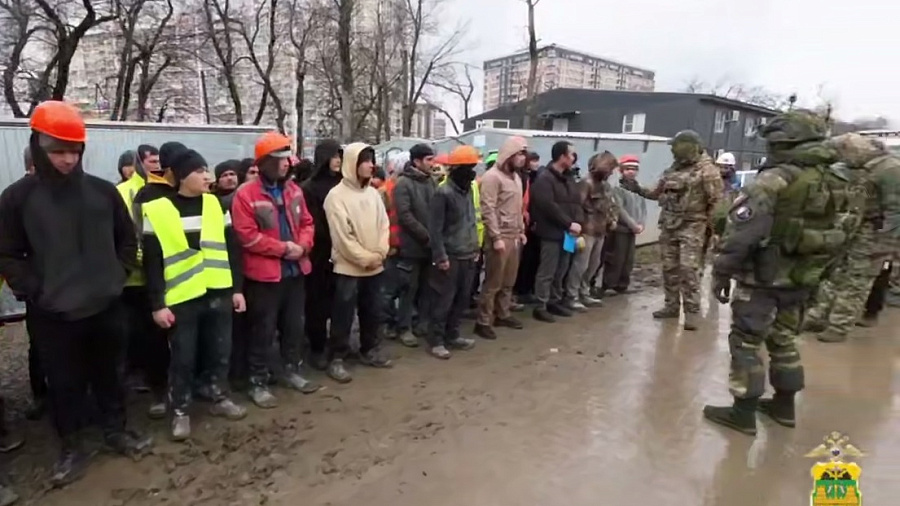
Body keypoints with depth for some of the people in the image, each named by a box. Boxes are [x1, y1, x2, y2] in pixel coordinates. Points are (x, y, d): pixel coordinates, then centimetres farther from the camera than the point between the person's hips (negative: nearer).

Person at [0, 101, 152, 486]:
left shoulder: (103, 191, 0)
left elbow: (127, 239, 11)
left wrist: (119, 275, 1)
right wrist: (35, 291, -9)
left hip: (106, 306, 2)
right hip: (53, 314, -2)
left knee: (109, 373, 17)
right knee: (64, 383, 11)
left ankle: (115, 431, 35)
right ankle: (72, 447, 28)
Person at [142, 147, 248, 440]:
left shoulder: (215, 204, 5)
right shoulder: (157, 211, -6)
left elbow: (230, 249, 9)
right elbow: (152, 263, -5)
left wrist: (237, 288, 6)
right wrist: (157, 304, -8)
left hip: (218, 294, 4)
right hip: (181, 299, -3)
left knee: (220, 351, 14)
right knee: (183, 358, 6)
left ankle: (219, 399, 32)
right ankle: (180, 412, 23)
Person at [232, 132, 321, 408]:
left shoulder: (294, 190, 8)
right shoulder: (246, 194, -11)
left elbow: (306, 222, 11)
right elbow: (247, 235, -17)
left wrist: (302, 245, -9)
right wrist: (282, 248, -17)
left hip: (295, 270, 6)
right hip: (265, 273, -6)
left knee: (294, 326, 17)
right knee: (263, 330, 4)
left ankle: (291, 371, 33)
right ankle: (258, 383, 17)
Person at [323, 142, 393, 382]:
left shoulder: (373, 193, 8)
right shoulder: (336, 195, -12)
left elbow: (384, 225, 9)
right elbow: (342, 236, -16)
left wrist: (380, 253, -6)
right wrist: (365, 258, -14)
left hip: (375, 266, 6)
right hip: (348, 267, -6)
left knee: (372, 312, 16)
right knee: (343, 316, 1)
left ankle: (370, 350, 32)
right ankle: (336, 359, 13)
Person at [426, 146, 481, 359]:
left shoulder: (468, 190, 11)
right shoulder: (443, 193, -13)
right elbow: (435, 228, -16)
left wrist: (475, 247, 16)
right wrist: (440, 256, -19)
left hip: (467, 255, 8)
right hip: (450, 256, -8)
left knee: (462, 298, 13)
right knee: (443, 300, -1)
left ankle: (452, 335, 26)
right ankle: (436, 340, 11)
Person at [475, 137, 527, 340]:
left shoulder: (515, 176, 15)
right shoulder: (492, 176, -13)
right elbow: (488, 210, -18)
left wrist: (521, 230, 17)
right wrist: (496, 237, -20)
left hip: (514, 236, 8)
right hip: (499, 237, -8)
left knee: (508, 281, 15)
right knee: (493, 282, -2)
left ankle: (503, 314, 29)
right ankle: (483, 322, 8)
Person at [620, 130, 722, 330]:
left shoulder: (707, 170, -7)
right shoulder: (671, 171, 13)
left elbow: (715, 201, -9)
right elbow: (657, 193, 19)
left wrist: (712, 228, -13)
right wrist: (638, 189, 6)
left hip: (692, 226, -7)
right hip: (669, 225, 7)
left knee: (689, 269, -9)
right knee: (669, 268, 10)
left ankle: (692, 312, -2)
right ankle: (671, 306, 21)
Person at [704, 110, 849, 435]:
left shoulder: (773, 181, -18)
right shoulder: (837, 185, 7)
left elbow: (741, 233, -22)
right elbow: (840, 237, 13)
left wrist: (722, 273, -14)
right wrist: (816, 273, 22)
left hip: (762, 279, -8)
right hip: (800, 281, 8)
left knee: (745, 343, 2)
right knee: (783, 340, 21)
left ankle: (743, 414, 7)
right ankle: (784, 406, 31)